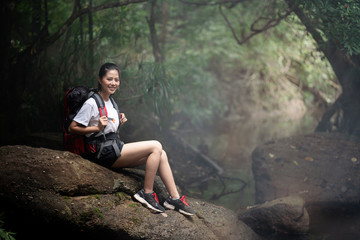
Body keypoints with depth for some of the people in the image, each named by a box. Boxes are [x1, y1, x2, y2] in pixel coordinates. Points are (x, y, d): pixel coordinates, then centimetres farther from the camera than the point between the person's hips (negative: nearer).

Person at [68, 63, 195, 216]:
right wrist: (97, 127, -21)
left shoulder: (109, 101, 17)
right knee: (156, 147, -17)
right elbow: (72, 128, -14)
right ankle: (147, 193, -11)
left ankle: (175, 198, -3)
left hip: (115, 147, 9)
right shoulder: (91, 103, -11)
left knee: (161, 155, -3)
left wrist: (118, 124, 6)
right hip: (105, 153, -9)